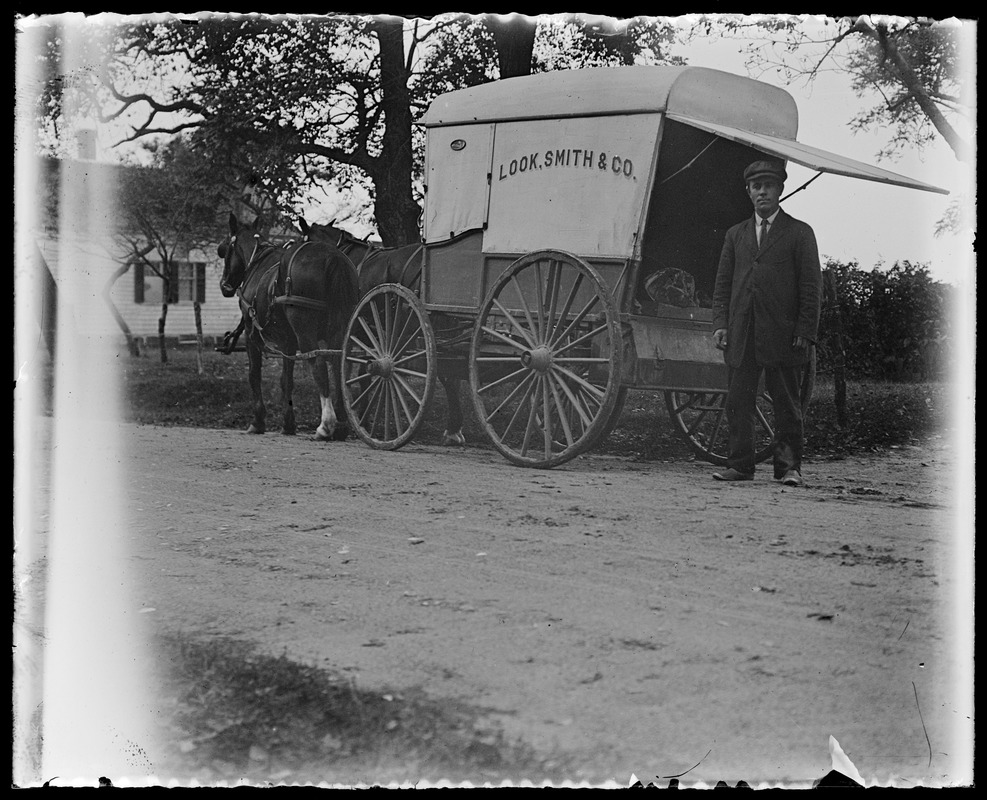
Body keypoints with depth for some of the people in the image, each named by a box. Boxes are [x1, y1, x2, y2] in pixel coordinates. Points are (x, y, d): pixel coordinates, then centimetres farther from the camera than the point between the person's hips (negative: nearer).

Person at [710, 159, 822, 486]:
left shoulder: (799, 233, 7)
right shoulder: (735, 235, 17)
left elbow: (811, 287, 2)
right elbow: (722, 283, 15)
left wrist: (805, 332, -7)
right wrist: (720, 323, 1)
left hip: (783, 335, -3)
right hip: (741, 336, 3)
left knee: (786, 405, 2)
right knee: (738, 403, 2)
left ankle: (789, 468, 7)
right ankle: (740, 465, 8)